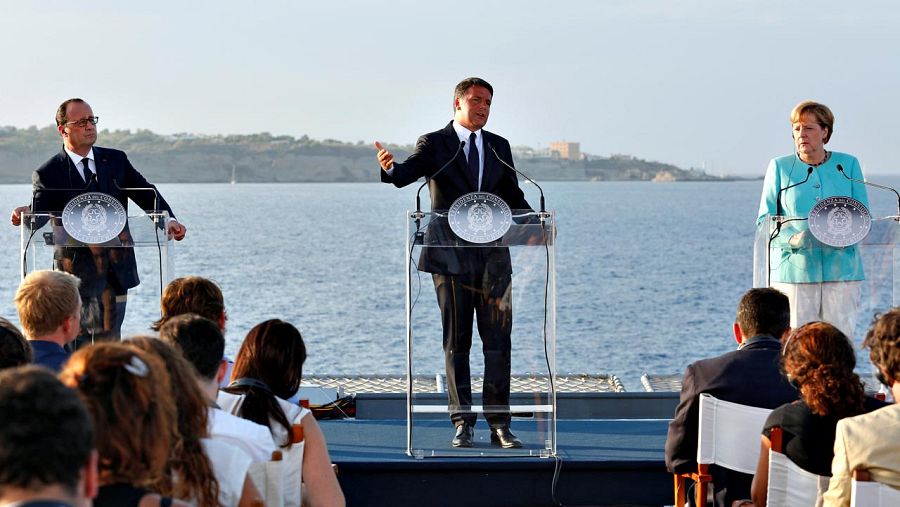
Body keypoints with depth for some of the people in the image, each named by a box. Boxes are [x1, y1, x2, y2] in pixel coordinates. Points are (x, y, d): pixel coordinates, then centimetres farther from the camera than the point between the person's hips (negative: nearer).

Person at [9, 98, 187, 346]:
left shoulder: (116, 161, 9)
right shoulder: (48, 174, 0)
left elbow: (146, 194, 4)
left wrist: (169, 219, -14)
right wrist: (25, 214, -28)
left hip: (116, 268, 3)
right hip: (76, 271, -3)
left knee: (109, 341, 7)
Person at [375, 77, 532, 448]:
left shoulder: (499, 147, 14)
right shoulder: (433, 144, 2)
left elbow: (513, 196, 17)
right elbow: (407, 173, -15)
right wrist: (390, 168, -39)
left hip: (494, 259, 3)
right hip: (451, 258, -3)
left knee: (498, 343, 1)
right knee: (456, 344, 3)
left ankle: (499, 425, 6)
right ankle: (463, 424, 9)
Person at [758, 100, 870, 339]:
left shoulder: (848, 165, 11)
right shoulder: (780, 166, 8)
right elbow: (765, 220, 4)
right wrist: (792, 238, -16)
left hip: (840, 270, 1)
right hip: (794, 270, -1)